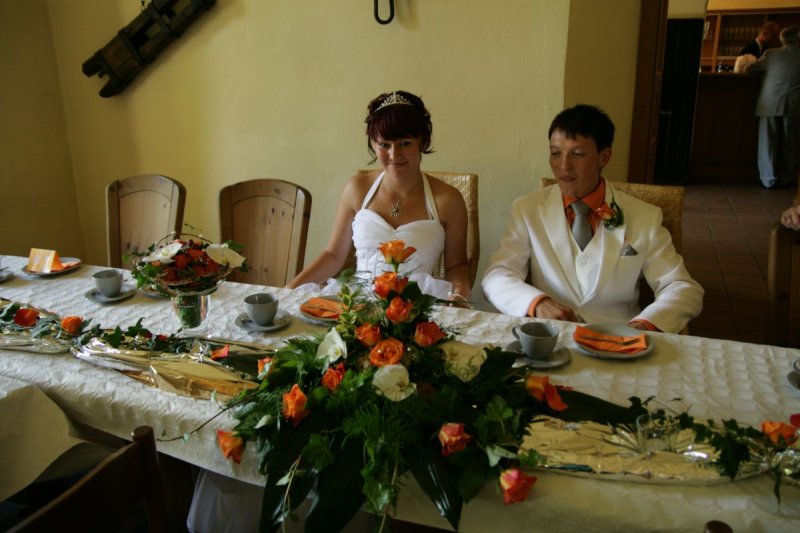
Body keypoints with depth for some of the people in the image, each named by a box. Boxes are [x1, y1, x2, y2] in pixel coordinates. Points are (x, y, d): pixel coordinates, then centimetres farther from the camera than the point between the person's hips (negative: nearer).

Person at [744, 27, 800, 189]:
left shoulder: (771, 54, 5)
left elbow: (748, 69, 11)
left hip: (770, 104, 0)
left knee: (768, 142, 4)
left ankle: (770, 179, 3)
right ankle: (786, 179, 12)